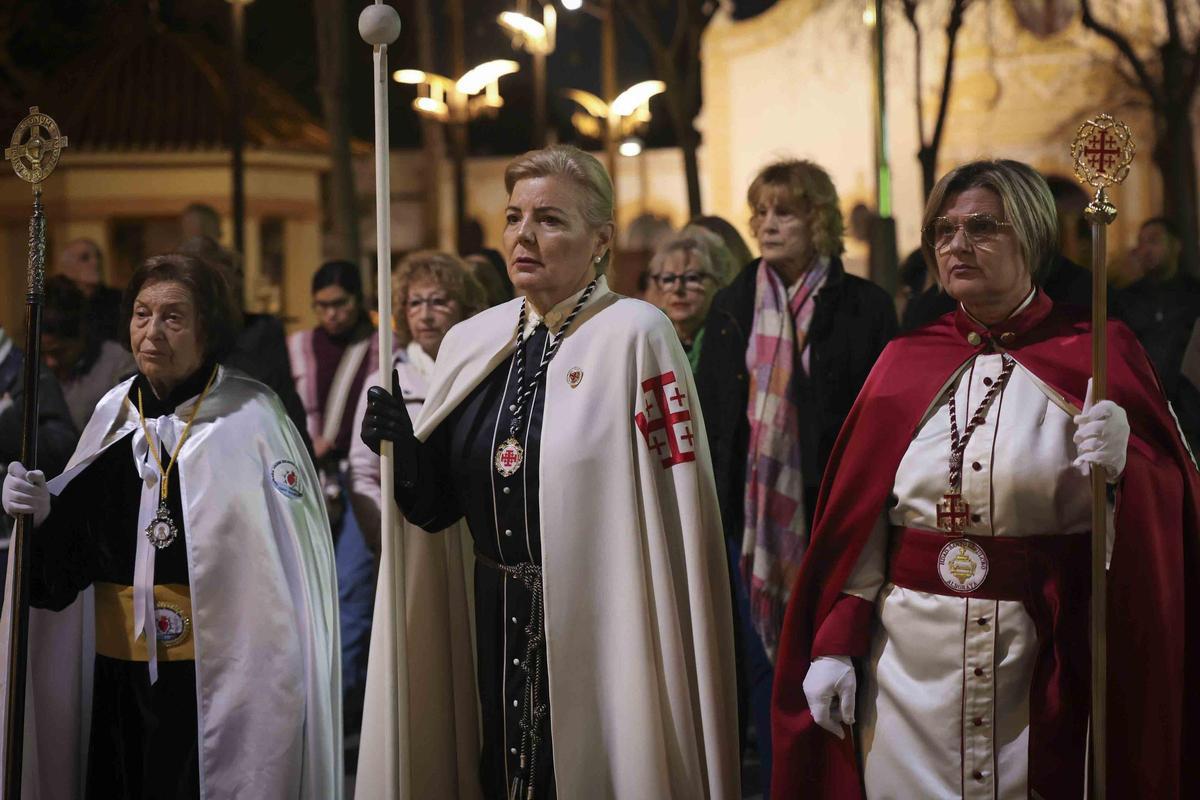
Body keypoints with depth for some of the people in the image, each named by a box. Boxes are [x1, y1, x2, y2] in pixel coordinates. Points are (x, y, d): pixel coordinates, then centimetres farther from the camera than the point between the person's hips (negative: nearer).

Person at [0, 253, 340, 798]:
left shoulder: (250, 417, -8)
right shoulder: (112, 415, 8)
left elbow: (298, 554, -11)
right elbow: (72, 560, 15)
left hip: (221, 677, -5)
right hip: (118, 676, 5)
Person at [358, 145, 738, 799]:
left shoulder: (635, 337, -11)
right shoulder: (471, 342, 6)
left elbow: (677, 517, -15)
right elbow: (439, 506, 12)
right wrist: (402, 448, -8)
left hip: (603, 637, -5)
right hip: (499, 640, 5)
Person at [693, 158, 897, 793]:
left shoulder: (864, 308, -2)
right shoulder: (731, 306, 9)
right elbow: (708, 411, 10)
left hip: (828, 514, -3)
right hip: (750, 509, 3)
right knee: (761, 659, 7)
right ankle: (776, 780, 19)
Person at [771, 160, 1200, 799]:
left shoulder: (1096, 355, -2)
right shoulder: (906, 362, 6)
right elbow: (856, 521, 5)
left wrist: (1123, 464, -26)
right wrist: (833, 646, 0)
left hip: (1044, 666, -2)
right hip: (910, 662, 3)